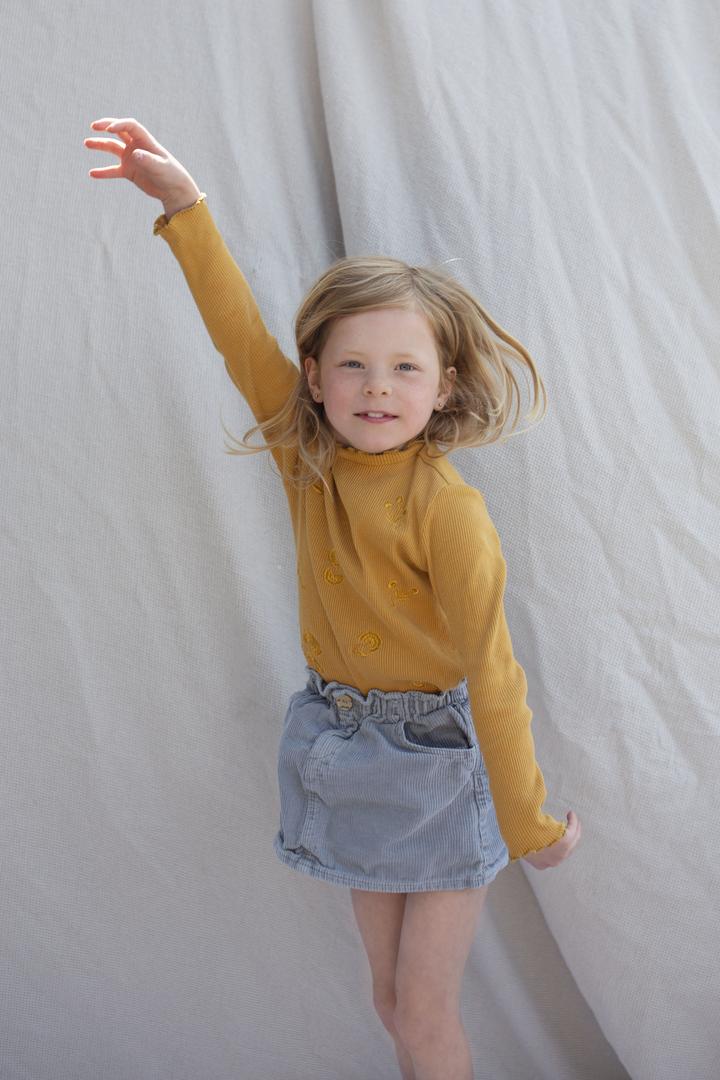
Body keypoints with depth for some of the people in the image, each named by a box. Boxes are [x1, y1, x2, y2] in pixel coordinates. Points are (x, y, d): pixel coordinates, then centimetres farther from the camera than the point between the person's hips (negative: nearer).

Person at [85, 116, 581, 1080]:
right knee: (389, 985, 19)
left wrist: (530, 824, -17)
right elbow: (241, 333, -7)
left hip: (443, 755, -5)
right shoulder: (307, 459, -7)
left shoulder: (446, 508, -24)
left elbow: (491, 674, -22)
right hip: (347, 748, 6)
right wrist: (184, 205, -12)